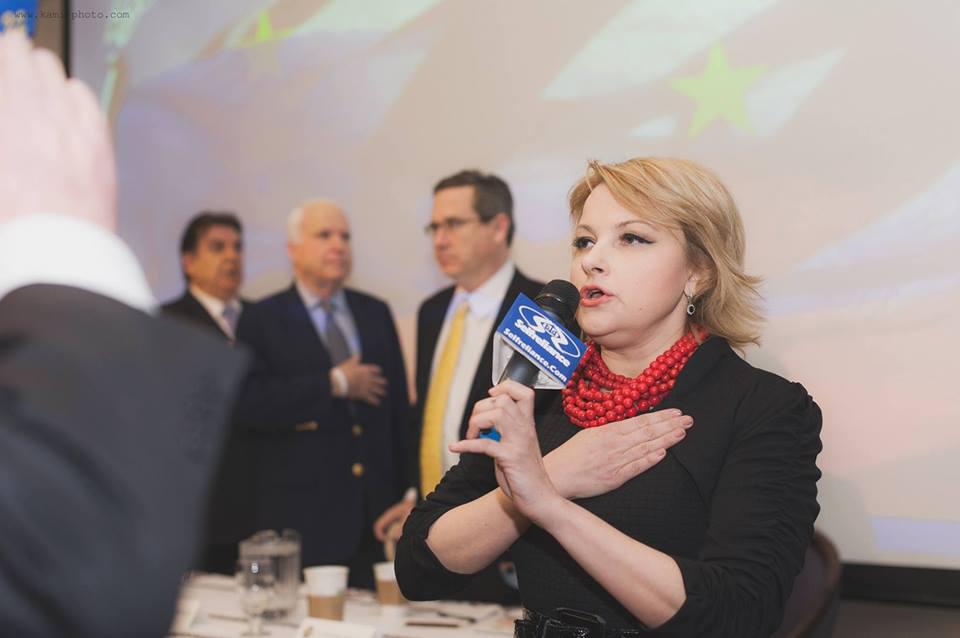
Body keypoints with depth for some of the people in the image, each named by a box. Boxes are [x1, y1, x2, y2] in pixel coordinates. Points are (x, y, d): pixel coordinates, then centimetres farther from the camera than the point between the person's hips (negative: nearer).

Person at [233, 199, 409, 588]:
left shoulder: (376, 313, 14)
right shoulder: (262, 320, 1)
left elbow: (399, 404, 15)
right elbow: (248, 405, -13)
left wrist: (406, 493, 9)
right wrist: (334, 384, -13)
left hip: (377, 510, 4)